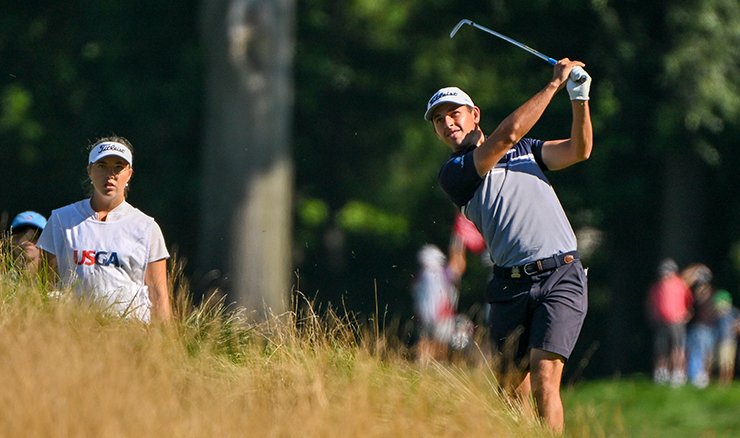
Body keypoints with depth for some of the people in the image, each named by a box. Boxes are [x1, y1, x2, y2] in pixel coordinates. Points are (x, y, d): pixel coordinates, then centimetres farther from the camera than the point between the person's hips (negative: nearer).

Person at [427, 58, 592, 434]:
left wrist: (580, 99, -6)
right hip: (511, 286, 0)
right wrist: (554, 84, -2)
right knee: (511, 389, 0)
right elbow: (507, 134, -7)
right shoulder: (453, 174, 4)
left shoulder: (526, 150, 21)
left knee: (543, 381, -15)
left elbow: (579, 150, 8)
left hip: (561, 278, 0)